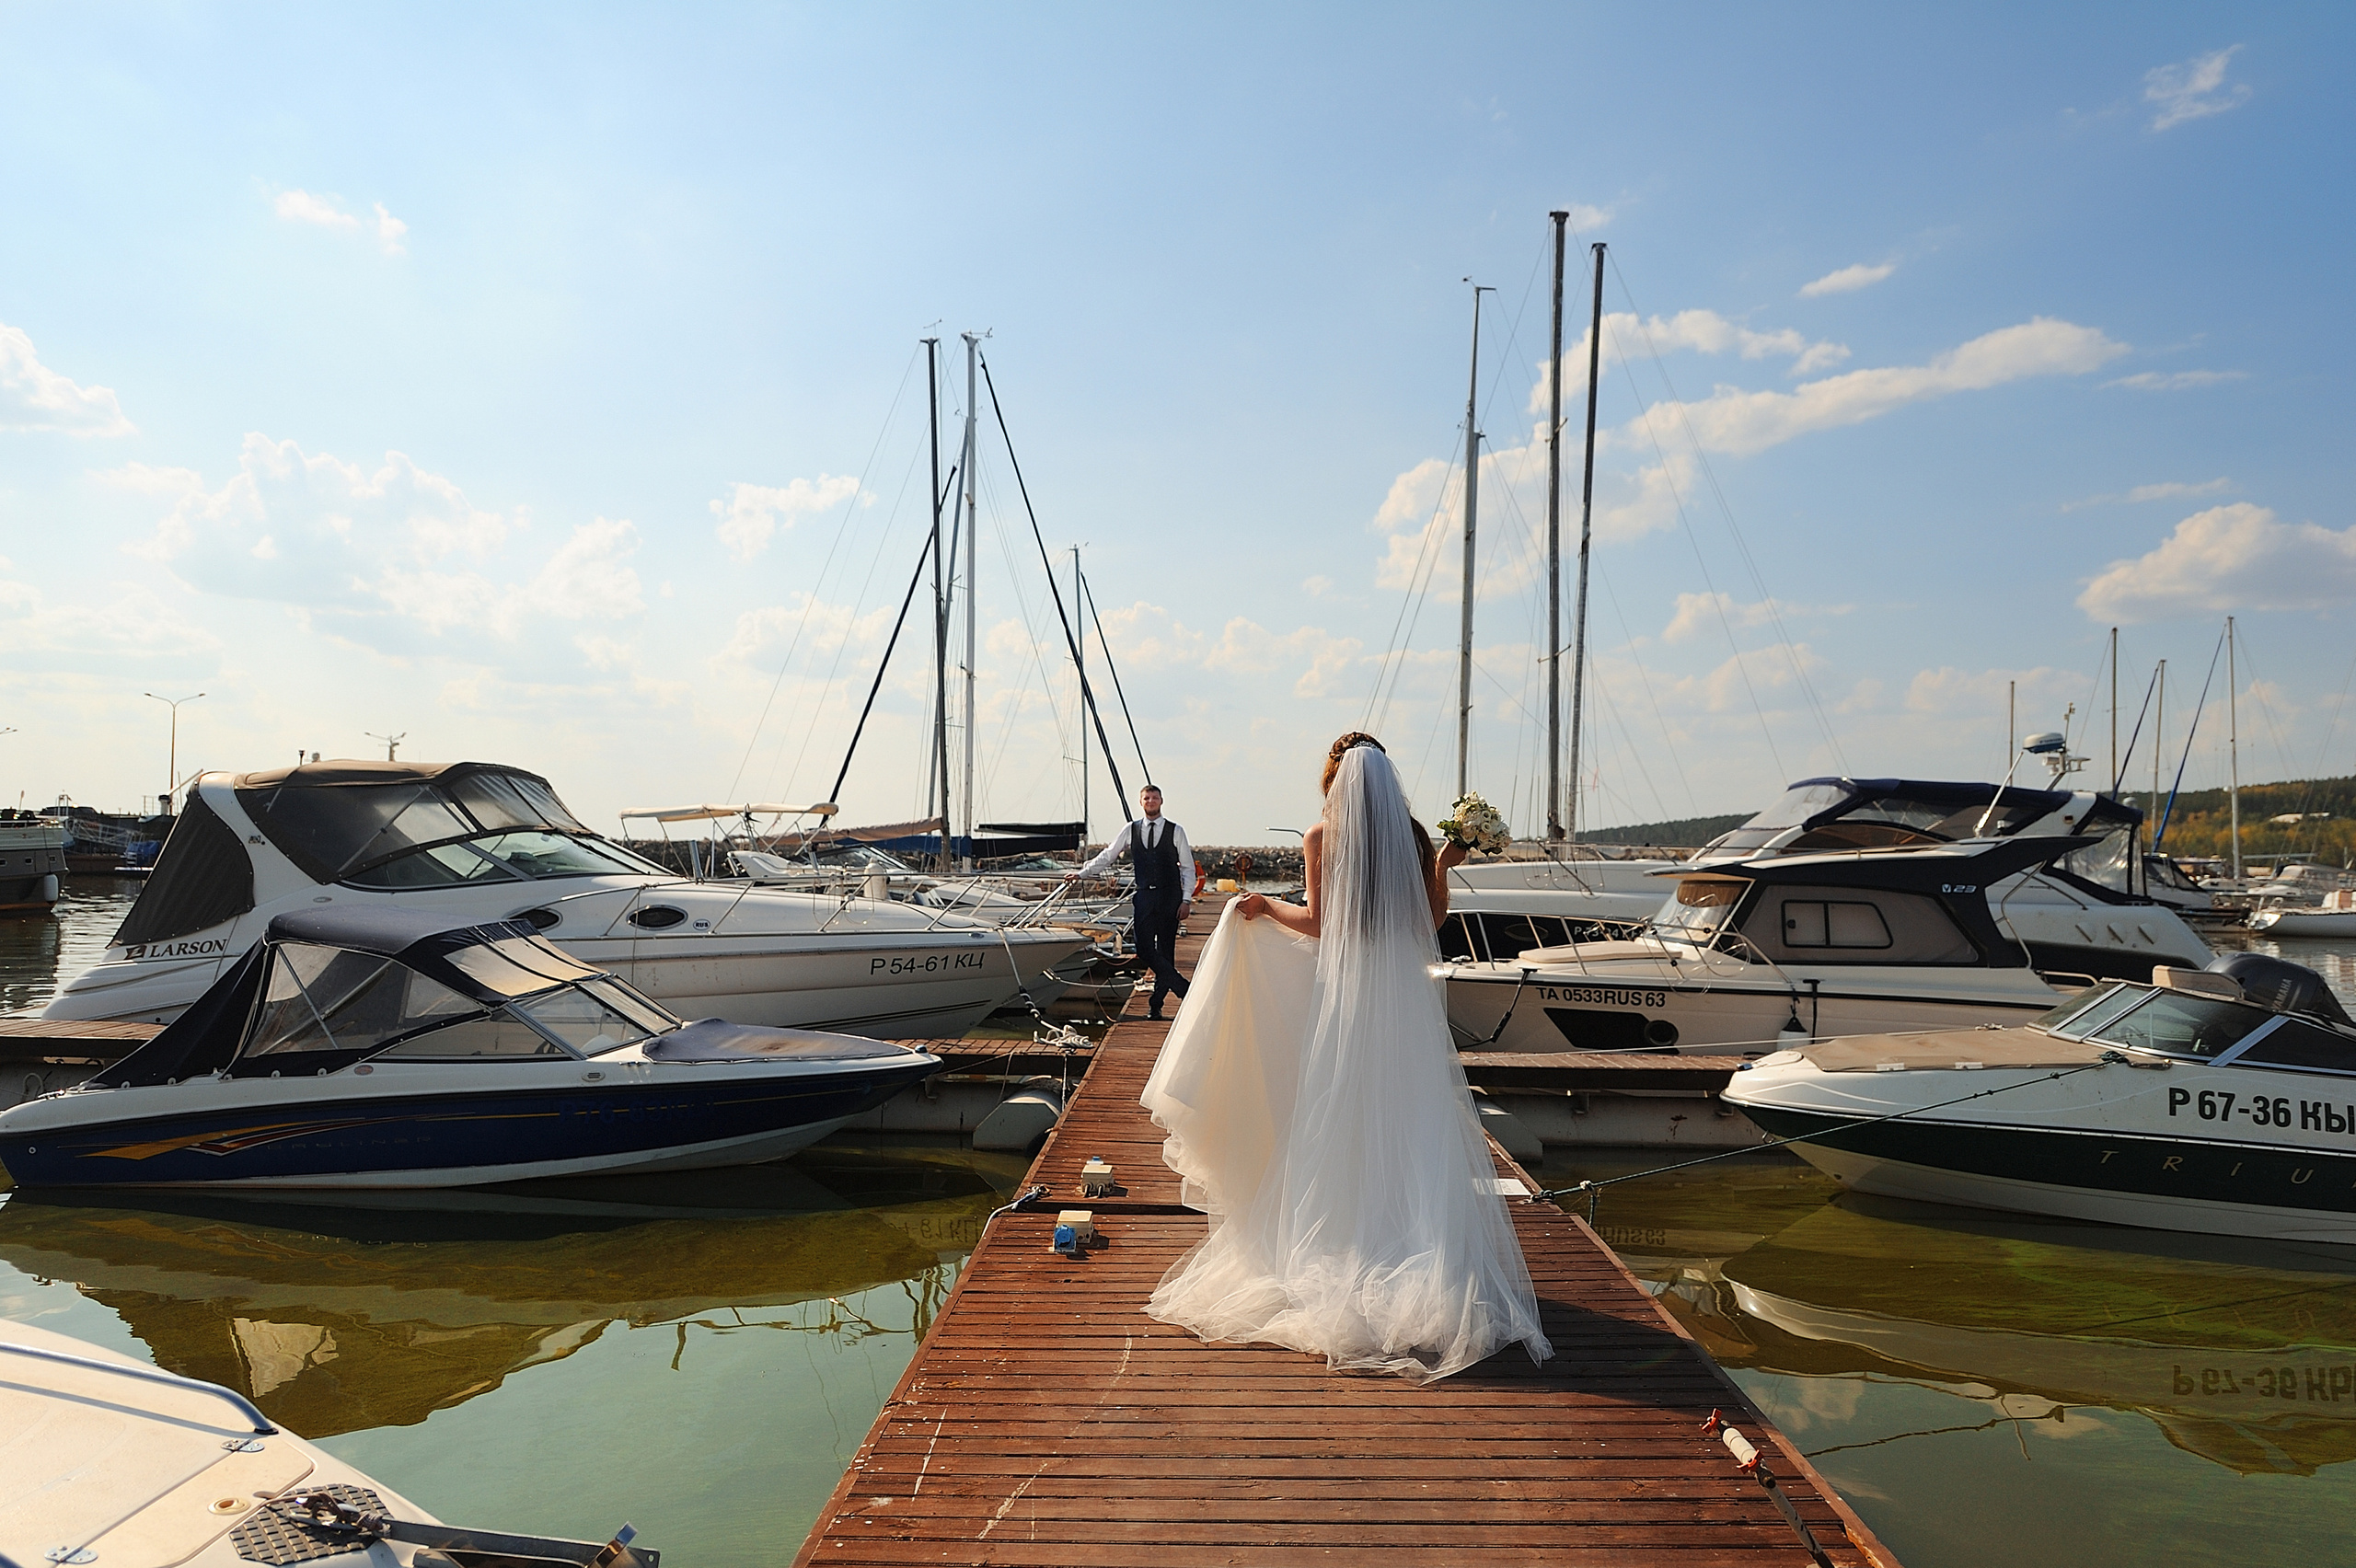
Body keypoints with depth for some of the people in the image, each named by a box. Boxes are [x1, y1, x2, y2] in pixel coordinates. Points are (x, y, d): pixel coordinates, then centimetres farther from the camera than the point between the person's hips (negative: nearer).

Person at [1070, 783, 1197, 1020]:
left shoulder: (1176, 831, 4)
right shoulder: (1130, 831, 10)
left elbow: (1188, 869, 4)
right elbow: (1107, 856, 15)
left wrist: (1186, 899, -4)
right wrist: (1082, 873, 7)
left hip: (1170, 897, -2)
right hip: (1143, 896, 2)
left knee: (1165, 951, 0)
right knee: (1145, 949, -10)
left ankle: (1156, 1003, 10)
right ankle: (1184, 989, -1)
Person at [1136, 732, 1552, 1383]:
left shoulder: (1321, 838, -8)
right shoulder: (1414, 836, 0)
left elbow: (1318, 923, -6)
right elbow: (1433, 917, 4)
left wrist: (1265, 908, 9)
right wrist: (1444, 864, 16)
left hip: (1342, 993, -2)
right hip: (1404, 993, 2)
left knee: (1340, 1118, 8)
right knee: (1406, 1115, 9)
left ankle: (1344, 1239, 14)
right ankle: (1412, 1234, 12)